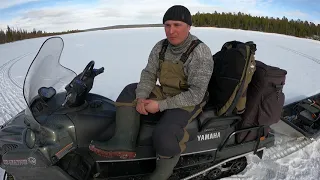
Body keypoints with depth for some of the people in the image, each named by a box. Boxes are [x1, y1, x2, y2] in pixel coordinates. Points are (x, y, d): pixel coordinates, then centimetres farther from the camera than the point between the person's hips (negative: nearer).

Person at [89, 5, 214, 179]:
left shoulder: (201, 53, -21)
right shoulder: (160, 47, 0)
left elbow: (195, 94, -24)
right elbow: (148, 73, 3)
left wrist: (161, 105, -27)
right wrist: (141, 97, -17)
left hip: (189, 101, -7)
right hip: (165, 94, 8)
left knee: (164, 133, -33)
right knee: (130, 92, -1)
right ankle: (124, 143, -14)